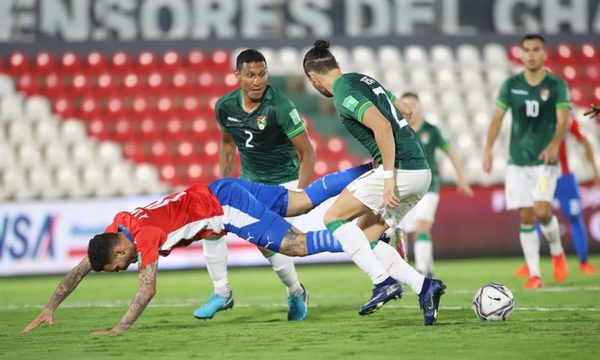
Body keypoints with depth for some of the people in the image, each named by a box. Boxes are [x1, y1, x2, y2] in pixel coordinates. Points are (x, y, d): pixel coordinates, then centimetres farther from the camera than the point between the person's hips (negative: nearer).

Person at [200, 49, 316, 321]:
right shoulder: (224, 106, -8)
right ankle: (222, 293, 8)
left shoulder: (280, 107, -25)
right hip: (248, 181, 6)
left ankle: (296, 293, 8)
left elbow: (307, 153, -19)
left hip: (283, 182, -6)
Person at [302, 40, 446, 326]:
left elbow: (382, 126, -24)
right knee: (365, 236, 13)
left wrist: (388, 178, -24)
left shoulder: (344, 93, -10)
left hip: (401, 170, -9)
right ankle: (423, 285, 0)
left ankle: (383, 281, -11)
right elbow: (406, 110, 30)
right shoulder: (364, 80, 19)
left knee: (334, 217, 0)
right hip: (420, 171, 9)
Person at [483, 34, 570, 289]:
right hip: (517, 161, 2)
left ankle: (557, 252, 13)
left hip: (545, 161, -2)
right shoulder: (511, 84, 4)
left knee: (542, 211, -16)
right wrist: (488, 148, -7)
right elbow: (498, 117, 6)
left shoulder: (557, 86, -3)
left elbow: (563, 120, -12)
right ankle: (534, 273, 5)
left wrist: (554, 145, -30)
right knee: (526, 216, -1)